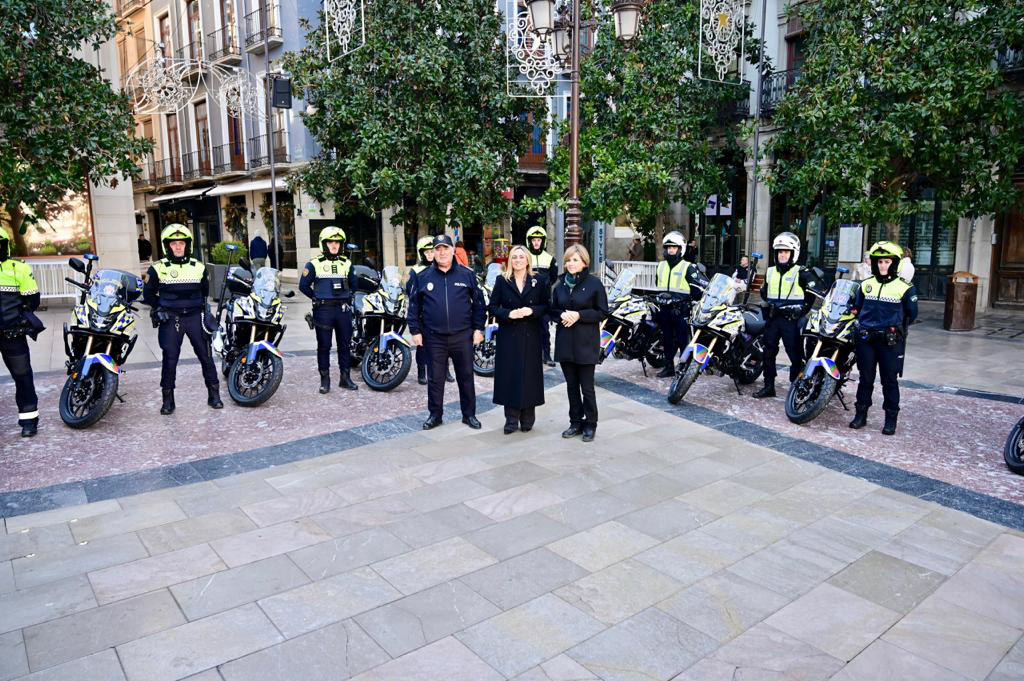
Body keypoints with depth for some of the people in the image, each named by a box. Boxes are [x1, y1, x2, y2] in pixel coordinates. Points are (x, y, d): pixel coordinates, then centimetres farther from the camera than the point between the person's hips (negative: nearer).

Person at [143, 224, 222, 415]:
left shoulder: (199, 267, 8)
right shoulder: (158, 268, 2)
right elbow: (148, 294, 11)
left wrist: (198, 305, 12)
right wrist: (161, 307, 3)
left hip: (195, 316, 2)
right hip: (170, 319, -1)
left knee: (206, 355, 2)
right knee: (170, 359, 0)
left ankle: (214, 394, 13)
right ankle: (168, 399, 11)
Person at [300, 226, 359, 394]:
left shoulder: (346, 263, 10)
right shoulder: (314, 264, -1)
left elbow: (353, 284, 22)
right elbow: (303, 285, 2)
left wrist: (346, 298, 13)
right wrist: (318, 298, 2)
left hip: (343, 309, 4)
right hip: (323, 310, -3)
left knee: (345, 345, 7)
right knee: (324, 346, 2)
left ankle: (345, 378, 17)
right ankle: (324, 380, 10)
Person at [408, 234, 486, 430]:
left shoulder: (467, 275, 3)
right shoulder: (423, 277, 5)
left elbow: (478, 303, 6)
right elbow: (414, 305, 9)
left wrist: (478, 328, 1)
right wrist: (415, 331, 4)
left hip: (462, 336, 0)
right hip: (434, 338, 1)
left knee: (466, 377, 8)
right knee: (435, 378, 8)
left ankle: (469, 414, 20)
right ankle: (435, 414, 21)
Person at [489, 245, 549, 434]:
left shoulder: (538, 281, 5)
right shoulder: (502, 281, 5)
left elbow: (546, 306, 5)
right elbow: (492, 306, 3)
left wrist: (532, 310, -13)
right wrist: (508, 313, -14)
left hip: (530, 335, 0)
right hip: (508, 335, 0)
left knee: (529, 374, 1)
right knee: (509, 375, -1)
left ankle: (527, 419, 13)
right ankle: (511, 419, 8)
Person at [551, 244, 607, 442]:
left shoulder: (594, 283, -5)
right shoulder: (560, 284, 10)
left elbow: (603, 312, -5)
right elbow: (553, 309, 16)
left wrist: (579, 315, -17)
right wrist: (562, 315, -7)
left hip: (586, 341, -5)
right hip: (565, 341, 5)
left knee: (587, 387, 0)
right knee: (571, 385, 11)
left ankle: (590, 425, 13)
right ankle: (576, 422, 22)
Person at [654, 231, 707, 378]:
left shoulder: (688, 267, -5)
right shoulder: (661, 266, 14)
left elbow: (703, 284, -10)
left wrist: (694, 298, -15)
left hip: (681, 310, -6)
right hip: (665, 309, 6)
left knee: (683, 340, -4)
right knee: (667, 340, 11)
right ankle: (669, 367, 20)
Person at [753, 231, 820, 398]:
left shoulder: (801, 273, -4)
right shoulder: (770, 272, 14)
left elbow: (813, 292, -4)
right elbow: (764, 292, 26)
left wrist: (803, 309, -7)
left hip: (792, 319, -6)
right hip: (773, 318, 6)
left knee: (795, 354, -4)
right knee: (768, 352, 8)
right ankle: (768, 386, 17)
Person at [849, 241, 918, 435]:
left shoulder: (904, 287, -3)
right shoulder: (866, 284, 9)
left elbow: (911, 314, 6)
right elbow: (857, 308, 20)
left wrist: (897, 328, 10)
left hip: (890, 341, -3)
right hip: (866, 339, 3)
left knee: (890, 380, 3)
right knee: (865, 378, 10)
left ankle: (891, 419, 12)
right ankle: (861, 414, 18)